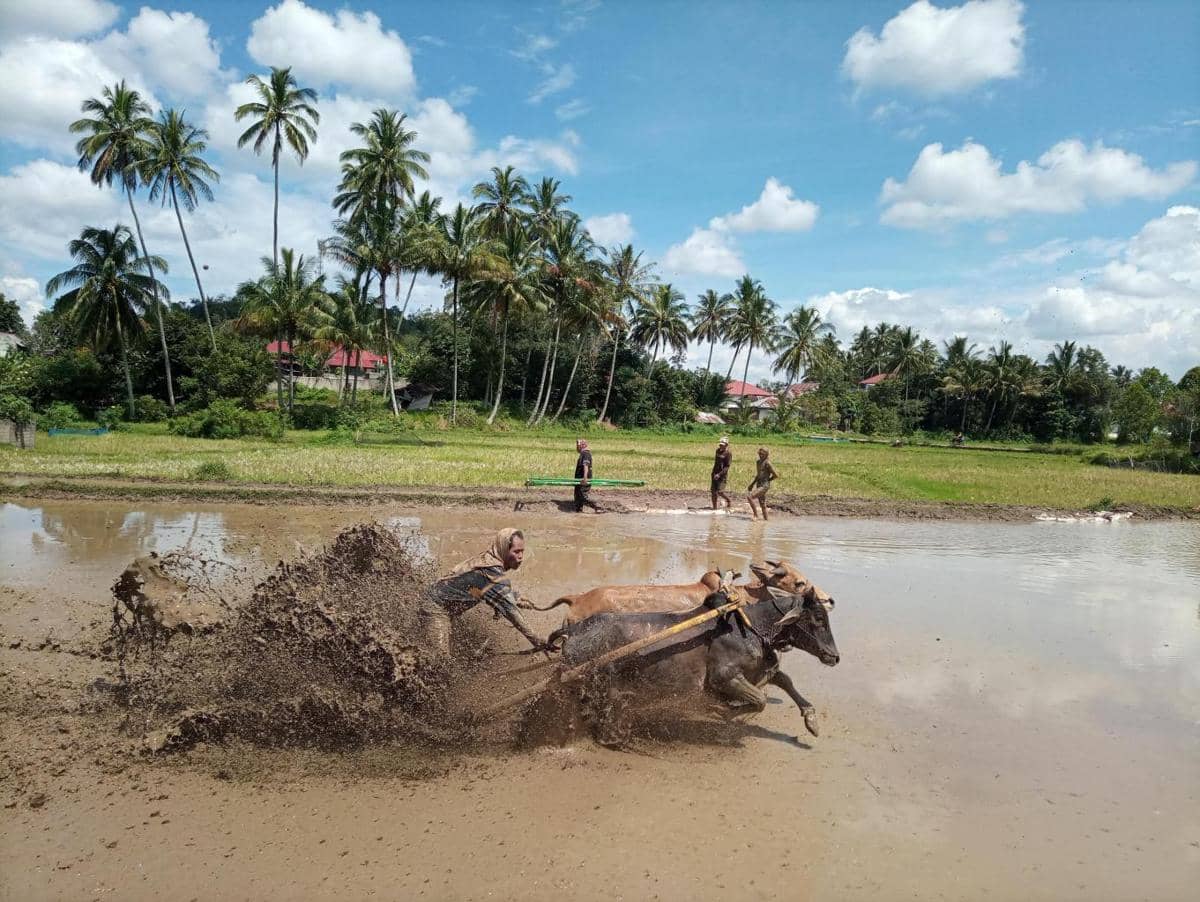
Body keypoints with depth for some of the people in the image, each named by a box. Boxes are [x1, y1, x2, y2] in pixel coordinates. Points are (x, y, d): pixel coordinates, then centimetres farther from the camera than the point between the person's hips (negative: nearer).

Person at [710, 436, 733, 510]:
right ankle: (714, 507, 13)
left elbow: (727, 466, -15)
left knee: (720, 491, -13)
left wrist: (719, 474, -22)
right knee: (713, 491, 5)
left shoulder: (728, 453, -12)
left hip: (722, 475, -7)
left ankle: (729, 501, 13)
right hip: (715, 474, 7)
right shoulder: (718, 450, 11)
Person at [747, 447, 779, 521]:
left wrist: (768, 480, -3)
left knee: (750, 497, -19)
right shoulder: (758, 462, 11)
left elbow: (776, 475, -13)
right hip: (759, 485, 9)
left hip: (765, 485, -9)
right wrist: (752, 484, 21)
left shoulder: (767, 463, -13)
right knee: (762, 504, 12)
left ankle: (756, 515, -9)